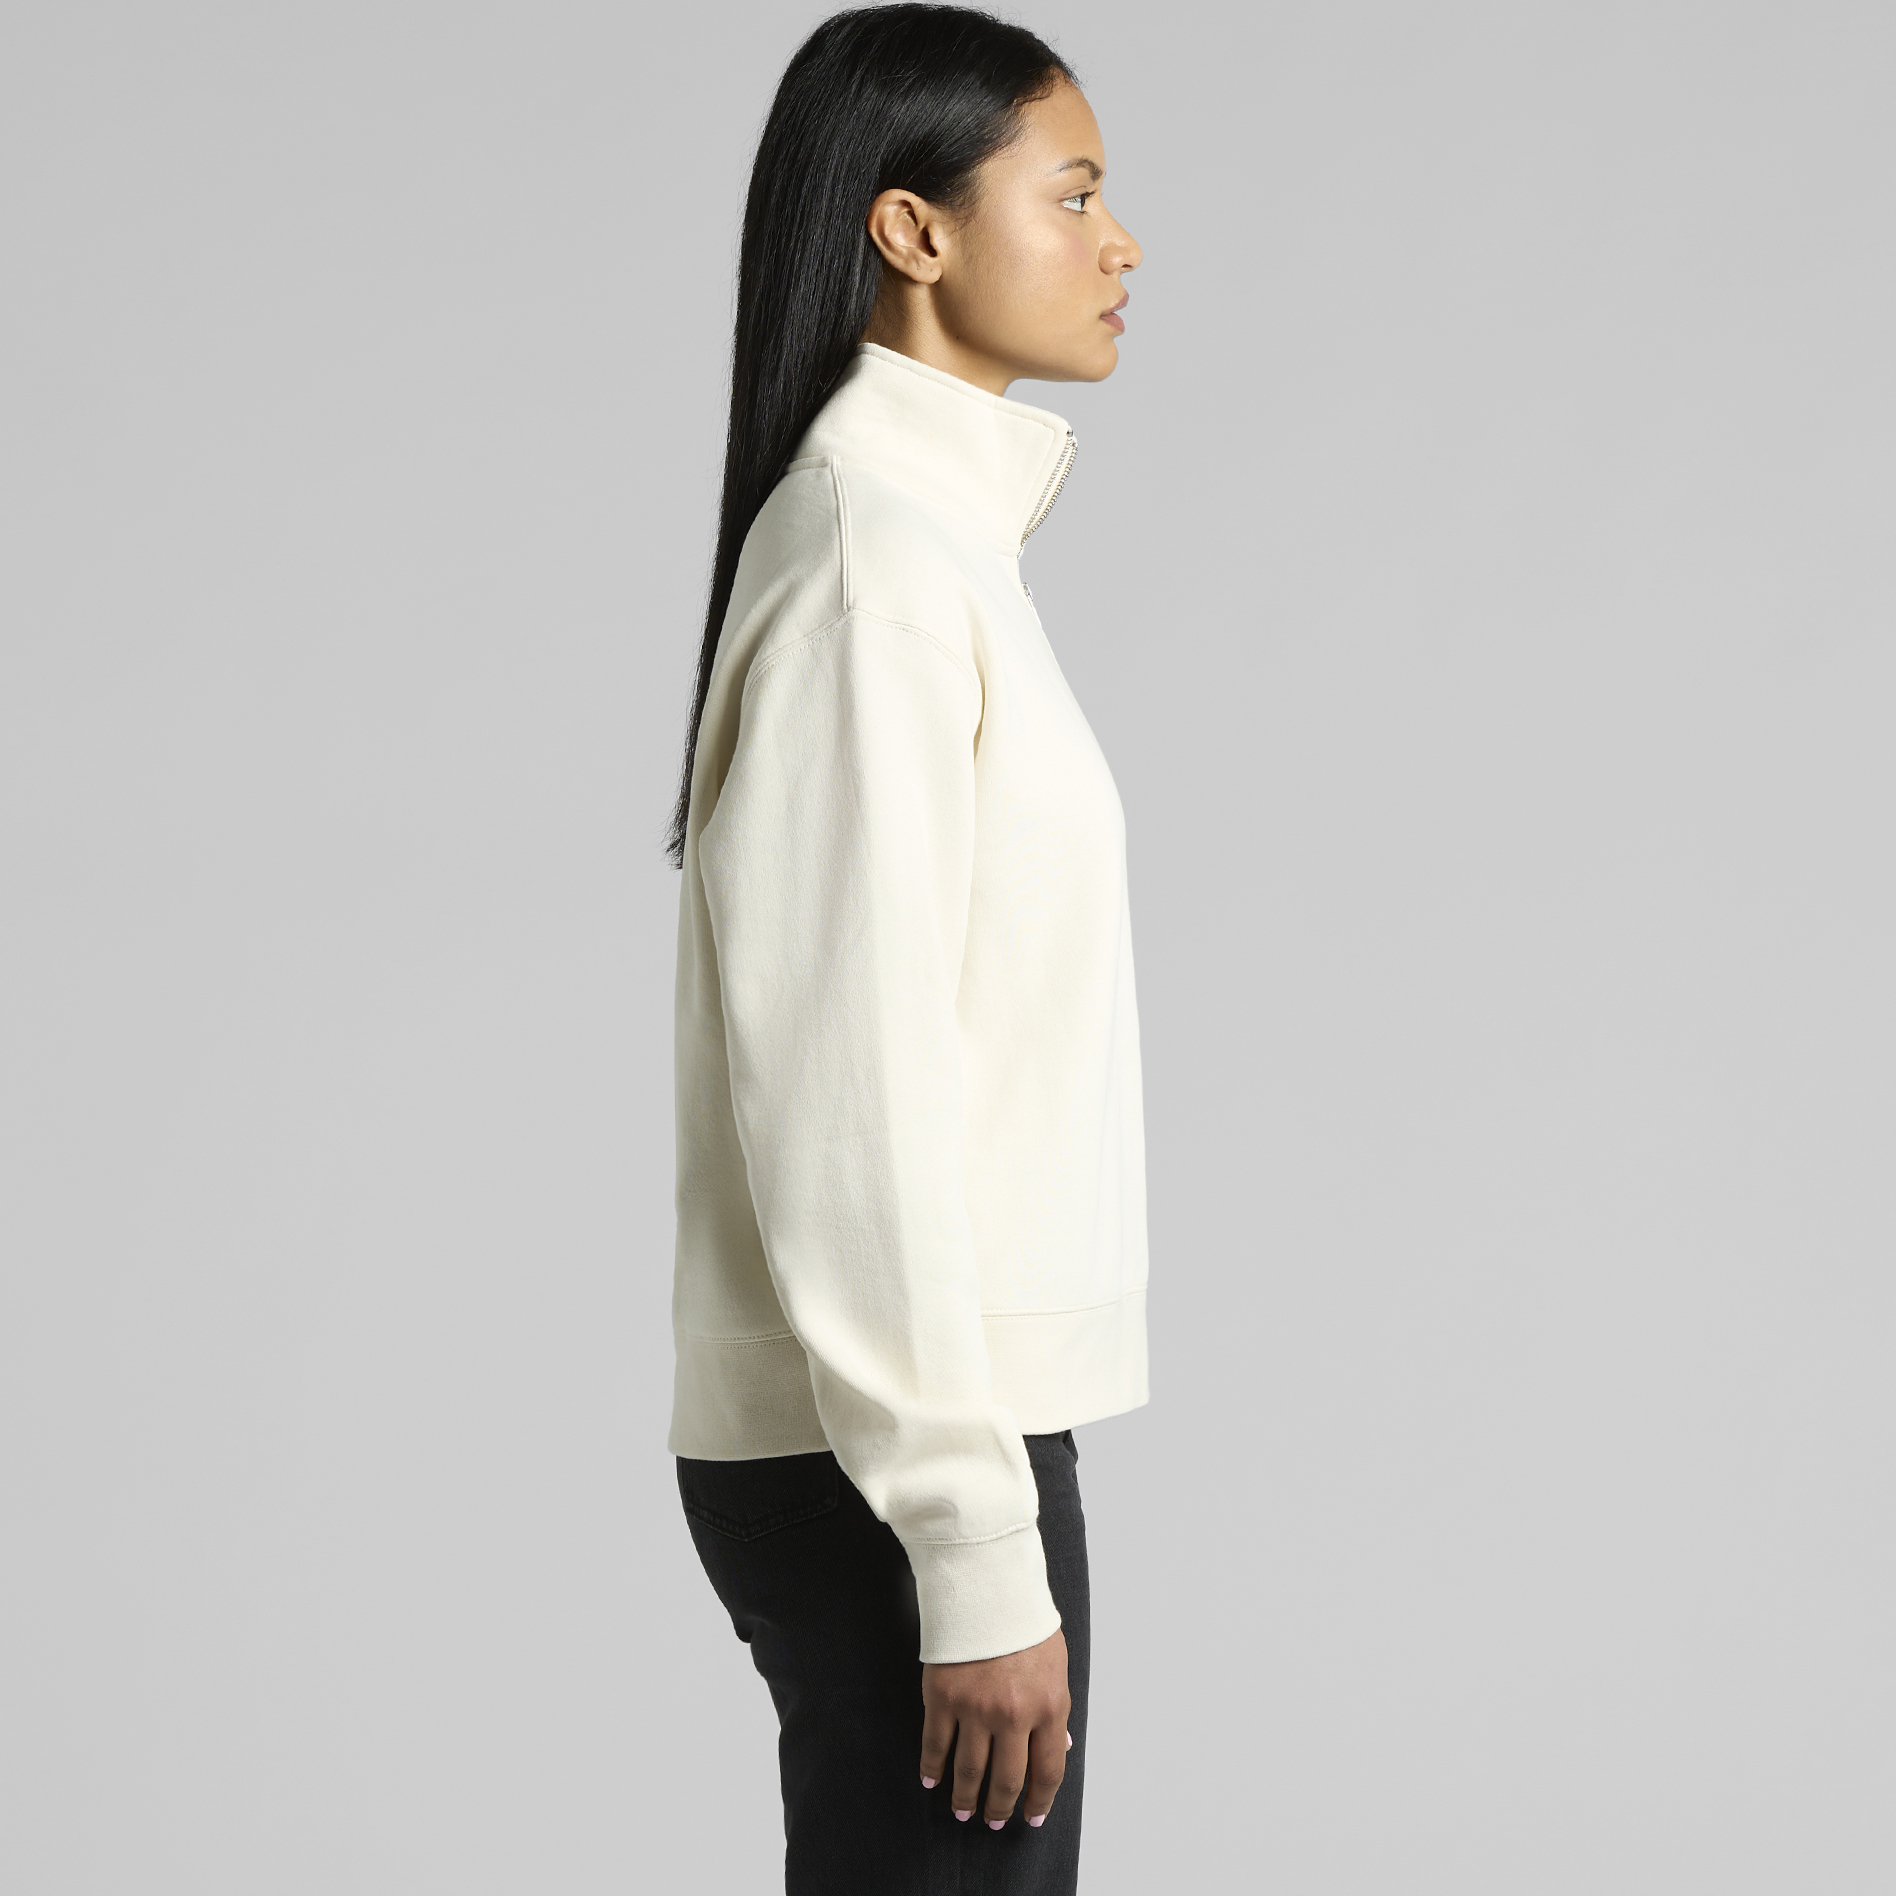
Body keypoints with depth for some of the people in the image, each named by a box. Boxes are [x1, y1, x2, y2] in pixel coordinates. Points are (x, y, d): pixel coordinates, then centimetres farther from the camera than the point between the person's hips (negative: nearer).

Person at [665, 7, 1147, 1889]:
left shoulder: (937, 527, 14)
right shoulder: (874, 559, -15)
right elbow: (851, 1095, -19)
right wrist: (976, 1562, -19)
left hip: (953, 1415, 9)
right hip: (893, 1458, -9)